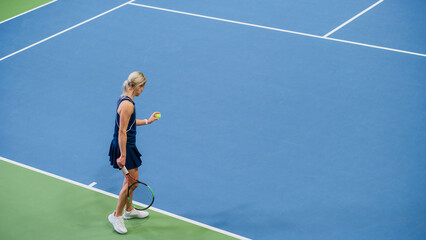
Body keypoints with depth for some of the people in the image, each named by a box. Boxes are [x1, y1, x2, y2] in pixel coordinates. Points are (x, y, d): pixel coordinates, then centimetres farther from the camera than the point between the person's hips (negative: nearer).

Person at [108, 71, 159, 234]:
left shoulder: (125, 99, 6)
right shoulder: (127, 105, -25)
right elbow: (122, 132, -25)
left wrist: (147, 121, 27)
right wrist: (123, 156, -24)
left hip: (127, 146, 10)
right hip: (124, 147, -10)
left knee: (131, 179, 21)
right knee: (132, 181, -2)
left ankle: (128, 210, 37)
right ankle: (116, 215, 11)